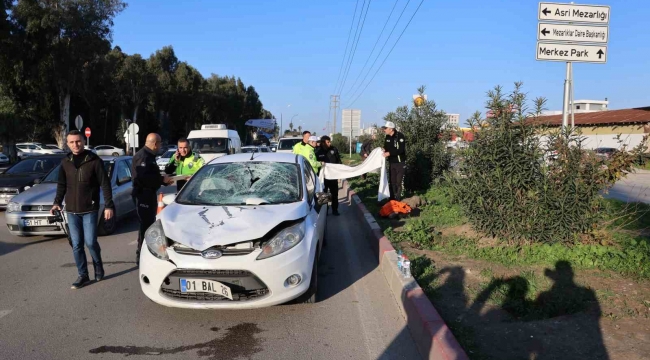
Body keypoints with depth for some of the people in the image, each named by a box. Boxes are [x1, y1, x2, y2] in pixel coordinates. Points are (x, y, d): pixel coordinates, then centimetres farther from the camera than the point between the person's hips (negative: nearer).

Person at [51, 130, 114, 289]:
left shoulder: (94, 161, -6)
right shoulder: (65, 162, 6)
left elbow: (105, 184, -7)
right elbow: (61, 185, 14)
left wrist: (109, 205, -13)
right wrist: (57, 202, 1)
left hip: (90, 210, -4)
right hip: (71, 211, 4)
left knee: (91, 242, -3)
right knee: (76, 245, 5)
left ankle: (98, 267, 23)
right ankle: (83, 275, 16)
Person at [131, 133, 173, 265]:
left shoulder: (148, 156, 16)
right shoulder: (143, 156, -18)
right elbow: (142, 177, -28)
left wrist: (164, 180, 12)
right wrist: (162, 179, -19)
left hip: (149, 194, 11)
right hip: (144, 195, -11)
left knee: (149, 225, 18)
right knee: (146, 226, -7)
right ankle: (141, 257, -1)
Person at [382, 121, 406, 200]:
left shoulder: (400, 136, -17)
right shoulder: (387, 137, 5)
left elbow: (401, 150, -24)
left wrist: (389, 153, -28)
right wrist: (384, 150, -7)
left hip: (399, 162, -7)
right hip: (391, 162, 7)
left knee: (398, 182, -3)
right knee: (391, 181, 11)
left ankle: (397, 200, 4)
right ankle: (392, 199, 20)